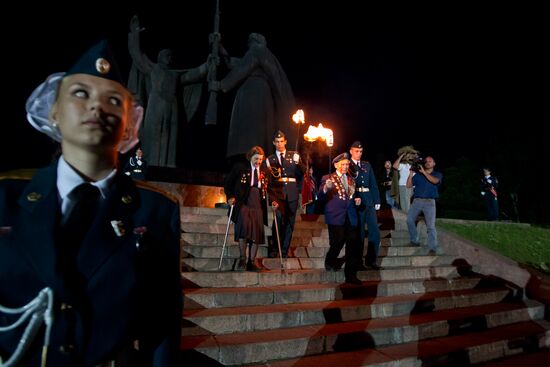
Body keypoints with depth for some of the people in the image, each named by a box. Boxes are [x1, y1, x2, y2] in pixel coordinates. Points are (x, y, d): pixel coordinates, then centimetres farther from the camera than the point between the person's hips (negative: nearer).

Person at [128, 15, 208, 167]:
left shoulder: (176, 74, 22)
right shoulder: (153, 68, 16)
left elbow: (195, 73, 24)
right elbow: (137, 53, 19)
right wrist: (135, 32, 20)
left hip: (172, 109, 3)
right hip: (156, 107, -3)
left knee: (169, 140, -4)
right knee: (153, 137, -7)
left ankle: (166, 170, -7)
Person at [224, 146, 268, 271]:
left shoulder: (264, 172, 13)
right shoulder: (240, 168, 3)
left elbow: (267, 189, 21)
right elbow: (227, 182, 5)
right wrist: (230, 196, -6)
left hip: (258, 206, 4)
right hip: (243, 204, -3)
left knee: (257, 233, 1)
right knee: (243, 228, -21)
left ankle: (251, 262, 10)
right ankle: (242, 259, -7)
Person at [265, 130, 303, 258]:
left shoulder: (294, 155, 13)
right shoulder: (270, 159, 12)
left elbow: (301, 174, 4)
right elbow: (268, 180, 6)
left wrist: (297, 163, -13)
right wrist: (271, 197, -8)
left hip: (292, 193, 2)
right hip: (278, 193, -2)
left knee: (289, 222, 3)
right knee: (278, 219, -19)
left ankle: (284, 251, 12)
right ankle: (274, 249, -7)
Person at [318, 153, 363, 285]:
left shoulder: (351, 180, 20)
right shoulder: (327, 178, 4)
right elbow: (321, 197, -6)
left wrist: (356, 200, 8)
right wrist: (326, 188, -26)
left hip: (351, 217, 5)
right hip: (336, 217, -5)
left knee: (353, 247, 0)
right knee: (338, 243, -10)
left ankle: (351, 275, 10)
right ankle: (330, 261, 22)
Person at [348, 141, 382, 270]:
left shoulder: (367, 165, 16)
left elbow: (373, 184, 13)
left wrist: (377, 201, 7)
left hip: (369, 202, 4)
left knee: (375, 232, 1)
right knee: (359, 234, 2)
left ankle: (371, 260, 14)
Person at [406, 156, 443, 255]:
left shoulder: (437, 174, 11)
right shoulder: (418, 174, 16)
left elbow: (435, 181, -13)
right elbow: (408, 185, 8)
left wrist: (424, 172, -14)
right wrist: (411, 173, -3)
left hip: (429, 202, -3)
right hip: (417, 201, 3)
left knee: (430, 226, -8)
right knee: (409, 220, -4)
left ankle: (433, 248, -5)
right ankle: (414, 240, 13)